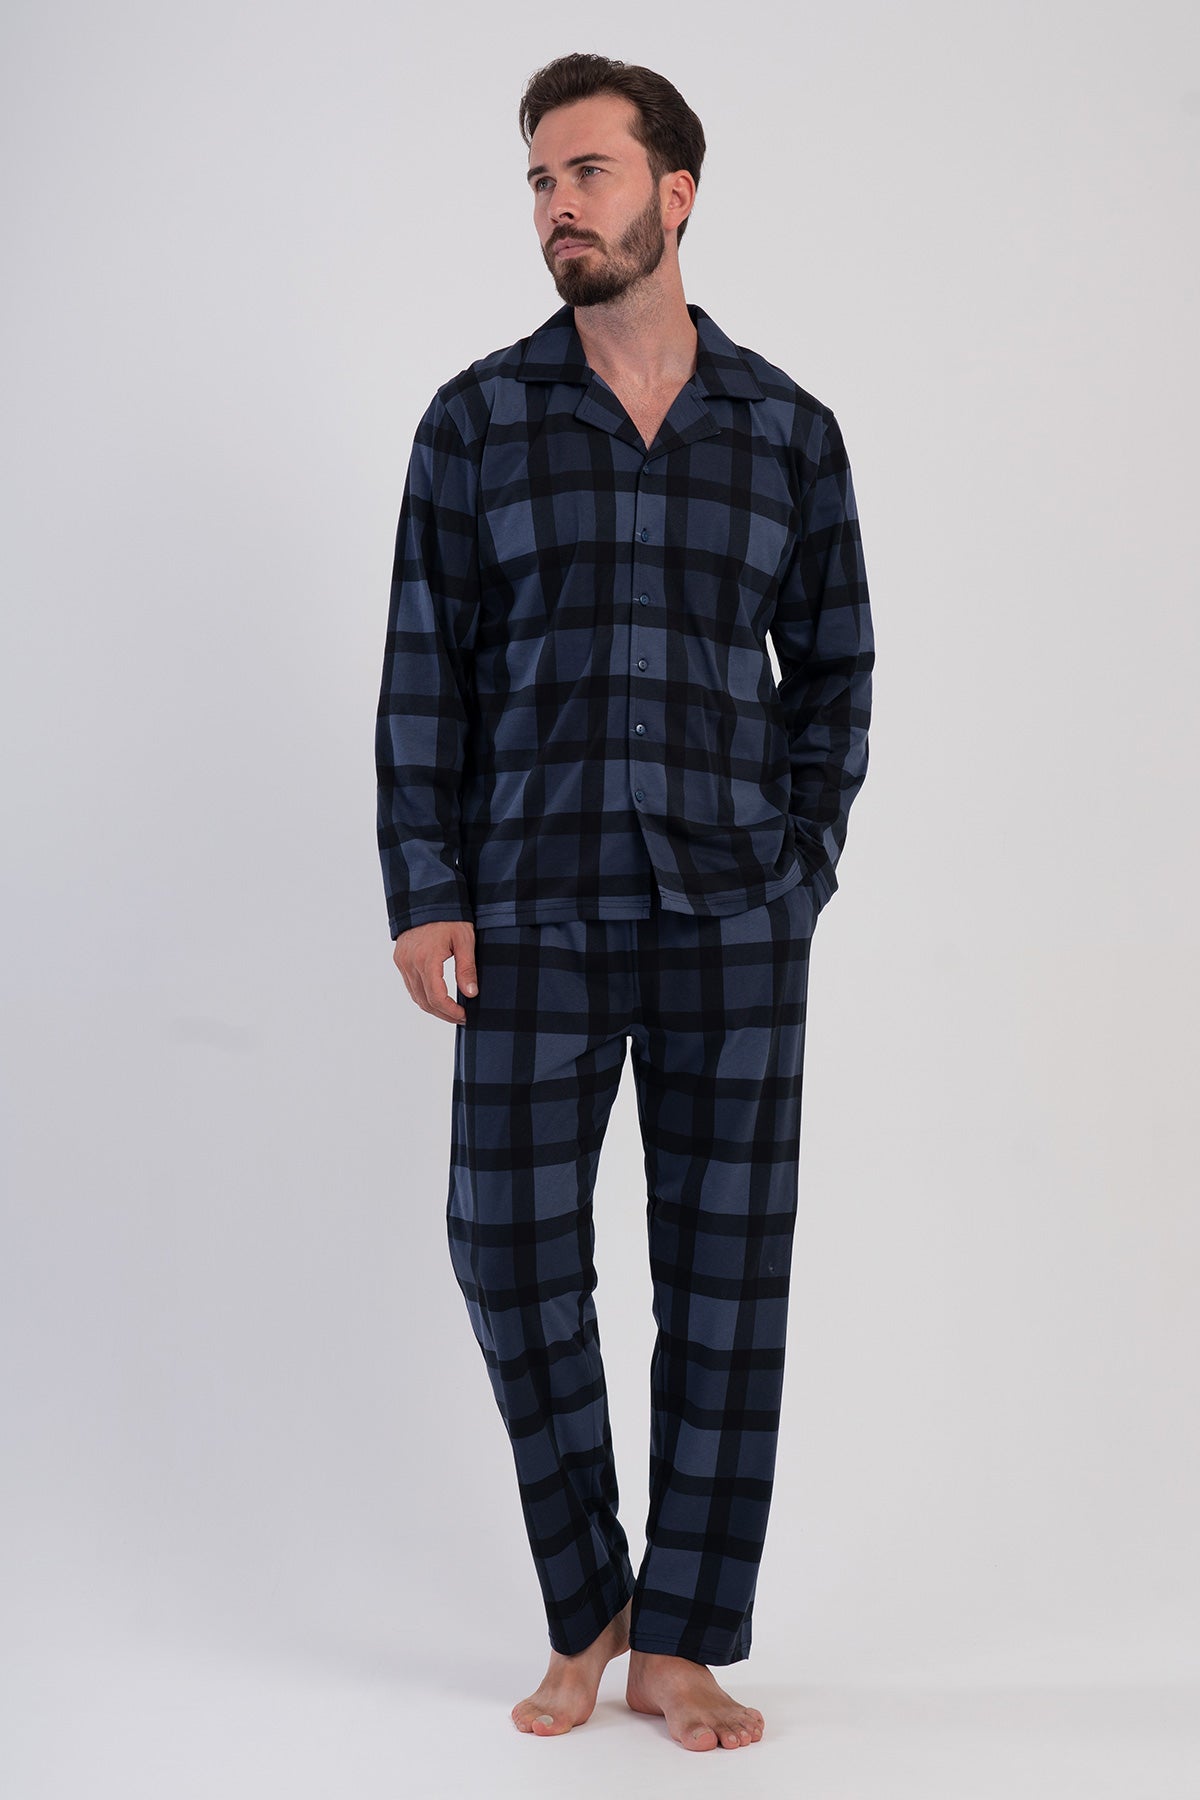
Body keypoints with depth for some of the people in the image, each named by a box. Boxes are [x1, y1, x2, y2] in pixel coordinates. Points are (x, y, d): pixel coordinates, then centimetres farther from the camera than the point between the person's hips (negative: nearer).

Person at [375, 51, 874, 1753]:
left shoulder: (788, 430, 5)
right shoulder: (479, 419, 3)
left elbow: (834, 669, 11)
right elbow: (425, 669, 2)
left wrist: (798, 875, 1)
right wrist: (422, 896, -4)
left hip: (732, 921, 1)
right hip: (536, 913, 0)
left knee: (727, 1268, 3)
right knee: (512, 1245, 0)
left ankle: (682, 1643, 17)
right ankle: (586, 1613, 21)